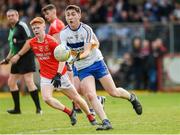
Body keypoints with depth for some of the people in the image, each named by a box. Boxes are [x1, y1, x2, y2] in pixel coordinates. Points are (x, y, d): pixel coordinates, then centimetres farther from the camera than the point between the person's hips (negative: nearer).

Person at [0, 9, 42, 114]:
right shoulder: (11, 29, 19)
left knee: (29, 81, -14)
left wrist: (17, 42, -20)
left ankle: (38, 108, -11)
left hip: (26, 57, -10)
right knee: (11, 82, 10)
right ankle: (17, 108, 17)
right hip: (17, 59, 10)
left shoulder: (22, 26, -9)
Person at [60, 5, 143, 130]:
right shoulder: (64, 34, -8)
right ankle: (106, 122, -19)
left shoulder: (86, 29, -18)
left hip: (96, 62, -2)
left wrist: (78, 57, -46)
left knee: (113, 92, 0)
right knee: (90, 95, -19)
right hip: (82, 68, 2)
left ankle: (132, 97, 32)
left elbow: (87, 51, -26)